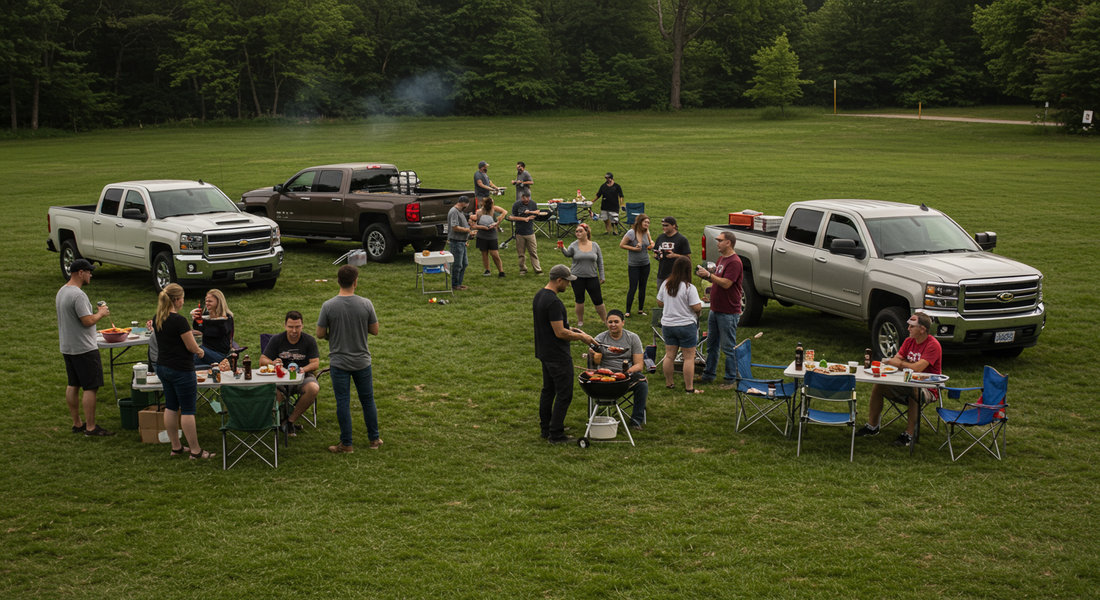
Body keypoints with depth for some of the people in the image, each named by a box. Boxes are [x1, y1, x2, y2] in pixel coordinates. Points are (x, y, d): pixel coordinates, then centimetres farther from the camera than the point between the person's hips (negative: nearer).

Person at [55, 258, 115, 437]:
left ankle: (77, 423, 23)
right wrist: (101, 313, -6)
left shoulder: (62, 291, 11)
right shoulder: (78, 295, -21)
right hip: (84, 349, -10)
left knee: (73, 385, 15)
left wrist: (95, 313, 14)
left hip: (67, 347, 10)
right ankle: (90, 428, -3)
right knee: (90, 387, -5)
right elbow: (88, 321, -24)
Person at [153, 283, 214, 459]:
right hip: (181, 370, -8)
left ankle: (176, 446, 23)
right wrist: (200, 350, 6)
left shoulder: (157, 319, 5)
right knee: (188, 410, -1)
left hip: (162, 367, 8)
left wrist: (195, 349, 17)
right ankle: (195, 451, 5)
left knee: (171, 407, 15)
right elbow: (192, 347, -16)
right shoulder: (179, 320, -21)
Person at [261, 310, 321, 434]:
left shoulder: (309, 340, 2)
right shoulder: (276, 340, 4)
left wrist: (303, 369, -26)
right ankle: (282, 417, -17)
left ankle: (290, 420, -18)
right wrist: (274, 363, -23)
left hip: (303, 376, 0)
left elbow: (315, 363, -4)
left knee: (313, 388, -35)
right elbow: (262, 360, 1)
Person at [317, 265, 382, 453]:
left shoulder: (328, 306, -14)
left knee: (343, 403, 7)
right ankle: (375, 439, 26)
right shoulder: (365, 304, -12)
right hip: (362, 361, 1)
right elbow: (375, 330, -2)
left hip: (339, 363, -1)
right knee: (368, 400, 16)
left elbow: (320, 334, -6)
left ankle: (346, 444, 13)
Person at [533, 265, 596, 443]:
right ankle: (556, 435, 2)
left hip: (544, 353, 10)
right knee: (564, 394, -2)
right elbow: (560, 333, -24)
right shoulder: (554, 302, -24)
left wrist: (569, 329, 14)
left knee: (548, 390, 18)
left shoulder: (539, 295, 7)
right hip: (558, 357, -10)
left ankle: (546, 428, 27)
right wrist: (581, 336, -11)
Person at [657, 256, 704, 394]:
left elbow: (659, 303, 9)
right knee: (689, 357, 2)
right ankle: (689, 388, 4)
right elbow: (697, 308, -17)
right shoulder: (689, 288, -18)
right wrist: (699, 301, 3)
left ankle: (668, 383, 23)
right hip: (686, 325, -5)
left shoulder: (665, 284, -1)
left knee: (669, 356, 14)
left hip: (667, 325, 5)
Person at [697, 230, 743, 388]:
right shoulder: (721, 258, 13)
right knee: (712, 345, 17)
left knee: (728, 348, -1)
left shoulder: (734, 262, -17)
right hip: (715, 310, 9)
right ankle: (709, 375, 28)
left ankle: (731, 380, 7)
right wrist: (705, 275, 4)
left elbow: (726, 283, -24)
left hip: (728, 313, -9)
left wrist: (709, 274, -19)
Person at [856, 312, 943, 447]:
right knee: (878, 385, -5)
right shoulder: (909, 341, 7)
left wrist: (901, 363, -13)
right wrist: (909, 364, -16)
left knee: (915, 392, -40)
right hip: (908, 384, 7)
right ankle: (872, 426, 4)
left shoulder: (933, 345, -17)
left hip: (928, 389, -7)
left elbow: (918, 367, -27)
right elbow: (895, 360, 5)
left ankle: (909, 434, -31)